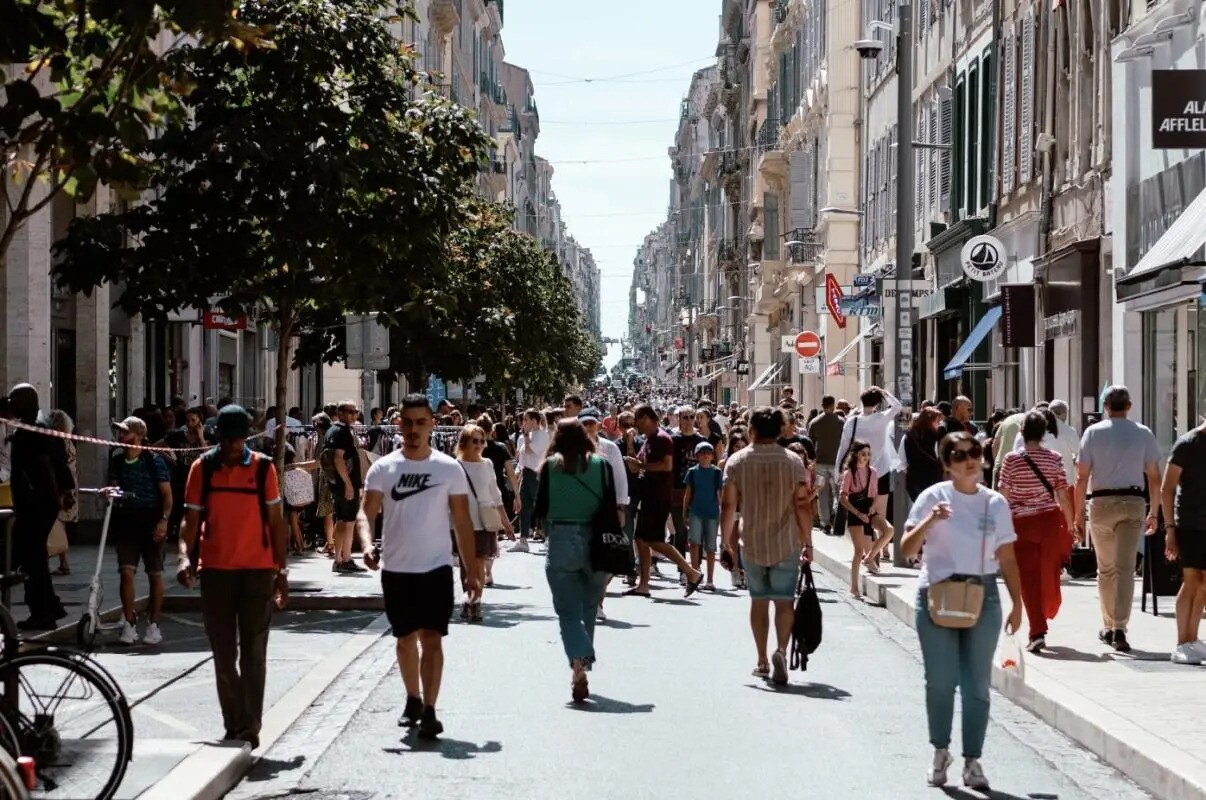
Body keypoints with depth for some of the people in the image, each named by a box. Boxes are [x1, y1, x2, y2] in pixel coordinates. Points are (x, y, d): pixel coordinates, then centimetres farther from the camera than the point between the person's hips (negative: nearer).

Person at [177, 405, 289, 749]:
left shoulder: (263, 467, 0)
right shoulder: (202, 468, 2)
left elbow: (275, 521, 4)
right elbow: (191, 518, 3)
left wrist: (281, 571, 2)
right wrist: (184, 556, -14)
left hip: (257, 570, -2)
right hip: (215, 570, 2)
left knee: (253, 652, -3)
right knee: (224, 653, 7)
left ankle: (249, 727, -2)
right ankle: (233, 725, 16)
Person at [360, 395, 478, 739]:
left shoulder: (449, 469, -1)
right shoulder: (383, 468, 0)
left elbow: (462, 523, 2)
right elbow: (366, 512, -6)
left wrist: (472, 573, 0)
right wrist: (367, 544, -28)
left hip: (436, 568, -2)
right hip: (395, 569, 2)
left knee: (432, 639, -10)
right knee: (406, 639, 14)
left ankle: (429, 711, -9)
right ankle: (413, 700, 32)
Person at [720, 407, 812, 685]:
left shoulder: (737, 461, -3)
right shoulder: (793, 461, -5)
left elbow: (728, 505, -4)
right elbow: (803, 505, -7)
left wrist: (728, 538, 8)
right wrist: (807, 542, 1)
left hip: (752, 544, 1)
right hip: (787, 544, -1)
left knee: (759, 600, 14)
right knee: (784, 601, 3)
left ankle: (762, 661, 18)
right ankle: (781, 650, -20)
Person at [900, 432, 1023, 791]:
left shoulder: (995, 503, 6)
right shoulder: (933, 497, -2)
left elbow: (1007, 559, 10)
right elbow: (906, 549, -7)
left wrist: (1017, 603, 5)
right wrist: (929, 521, -22)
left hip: (983, 597, 2)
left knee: (977, 683, 2)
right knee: (940, 680, -3)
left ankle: (972, 761, 11)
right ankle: (940, 752, 16)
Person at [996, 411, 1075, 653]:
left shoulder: (1012, 460, -8)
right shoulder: (1054, 459, -2)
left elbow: (1002, 497, -6)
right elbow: (1063, 496, 0)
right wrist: (1070, 524, 12)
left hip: (1022, 524, -2)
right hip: (1050, 522, 2)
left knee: (1028, 579, 0)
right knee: (1048, 574, 17)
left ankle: (1038, 632, -8)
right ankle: (1045, 618, 35)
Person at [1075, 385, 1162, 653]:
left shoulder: (1093, 432, 0)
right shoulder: (1143, 433, 3)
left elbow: (1082, 477, -2)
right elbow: (1154, 477, 4)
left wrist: (1079, 514, 2)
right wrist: (1154, 513, 13)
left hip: (1101, 503, 0)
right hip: (1133, 502, 0)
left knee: (1106, 568, 12)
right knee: (1125, 567, -2)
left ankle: (1108, 627, 19)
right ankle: (1119, 628, -13)